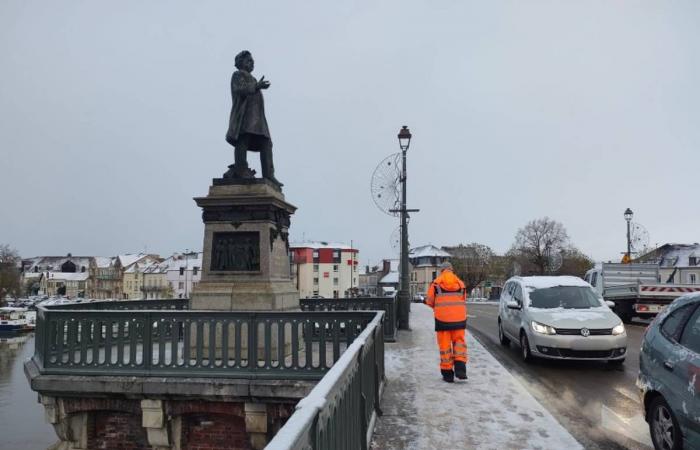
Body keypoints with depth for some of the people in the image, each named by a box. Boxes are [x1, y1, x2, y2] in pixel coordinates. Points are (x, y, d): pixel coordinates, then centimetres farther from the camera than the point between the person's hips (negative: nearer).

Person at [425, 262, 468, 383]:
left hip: (442, 318, -2)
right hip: (459, 318, 2)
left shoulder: (436, 283, -2)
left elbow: (429, 301, 0)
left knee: (445, 345, 5)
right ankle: (460, 367, -3)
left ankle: (447, 373, 9)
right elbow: (463, 301, 8)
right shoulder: (460, 283, 7)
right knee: (459, 342, 13)